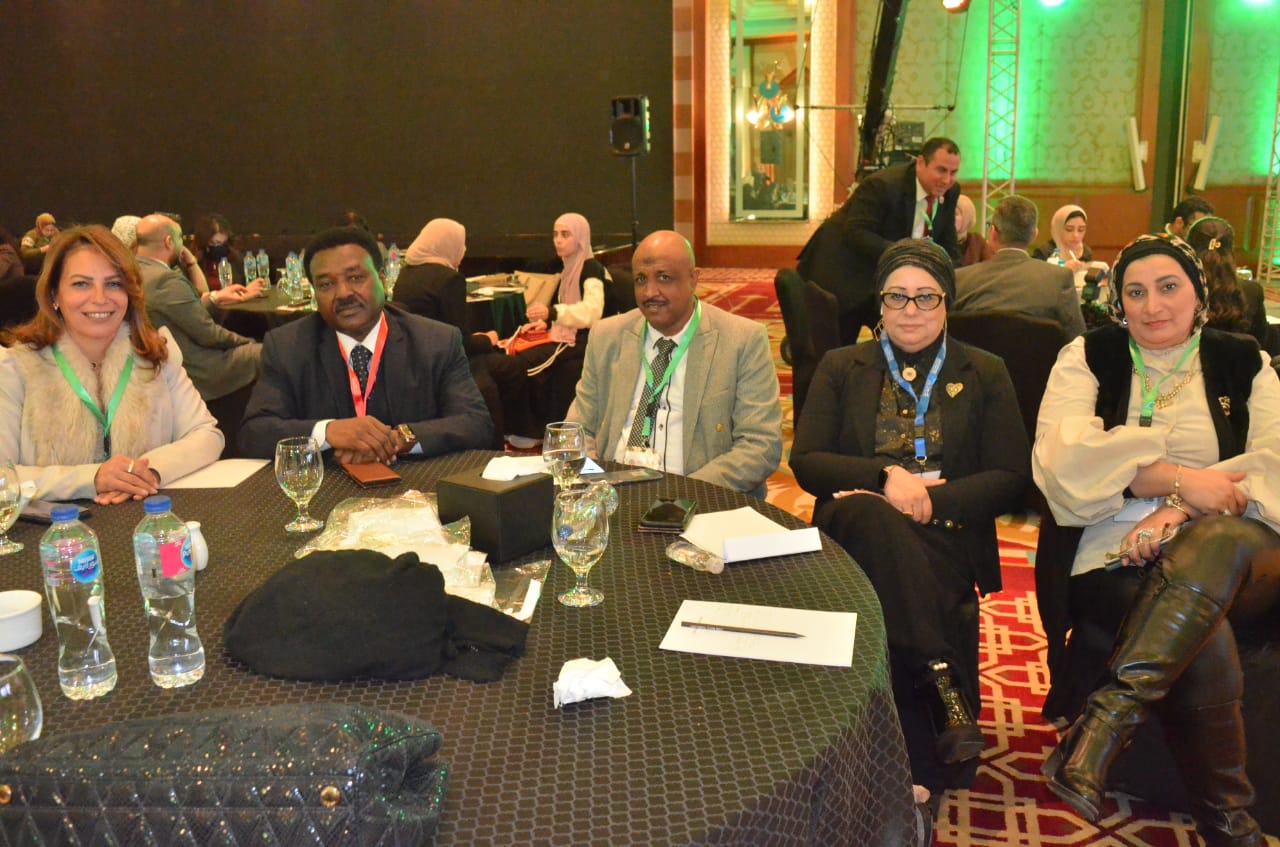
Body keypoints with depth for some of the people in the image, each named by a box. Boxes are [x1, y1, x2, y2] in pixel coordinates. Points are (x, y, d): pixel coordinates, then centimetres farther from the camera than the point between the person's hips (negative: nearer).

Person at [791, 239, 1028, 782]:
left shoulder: (985, 375, 16)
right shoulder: (841, 369, 17)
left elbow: (1010, 478, 6)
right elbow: (805, 461, 6)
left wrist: (931, 501, -11)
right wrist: (885, 475, -12)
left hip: (944, 537, -1)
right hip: (858, 530, 1)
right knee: (870, 514, -37)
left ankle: (916, 768, -31)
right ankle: (947, 692, -39)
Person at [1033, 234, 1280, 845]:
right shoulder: (1088, 358, 11)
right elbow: (1063, 462, -6)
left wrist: (1178, 514, -17)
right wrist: (1178, 479, -16)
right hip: (1118, 557, -1)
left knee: (1221, 540, -37)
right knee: (1205, 646, -32)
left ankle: (1105, 717, -42)